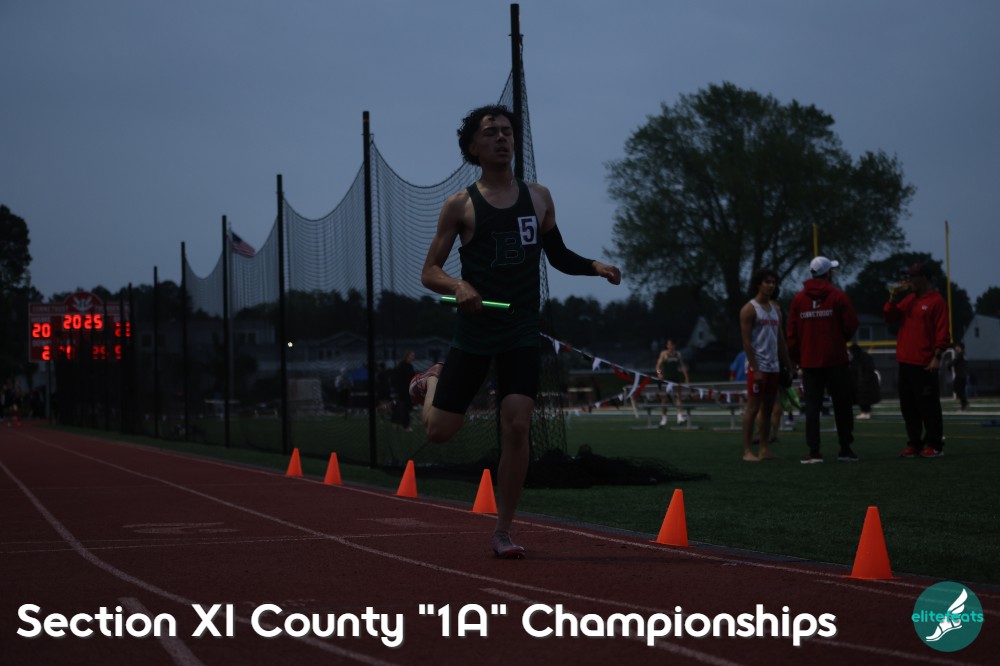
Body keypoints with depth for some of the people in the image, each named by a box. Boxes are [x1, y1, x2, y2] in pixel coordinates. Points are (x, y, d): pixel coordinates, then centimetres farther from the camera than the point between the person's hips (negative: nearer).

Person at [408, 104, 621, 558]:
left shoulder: (538, 198, 7)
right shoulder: (460, 206, -3)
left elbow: (558, 256, 19)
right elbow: (429, 272, -3)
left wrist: (596, 267, -1)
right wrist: (458, 286, -25)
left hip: (522, 333, 2)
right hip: (474, 330, -2)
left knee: (517, 427, -11)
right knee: (439, 431, 0)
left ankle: (503, 532, 2)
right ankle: (433, 379, 37)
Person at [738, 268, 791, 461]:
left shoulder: (776, 309, 15)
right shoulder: (749, 309, -6)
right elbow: (746, 341, -11)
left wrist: (788, 365, 11)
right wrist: (756, 369, -17)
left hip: (773, 367, 7)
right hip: (758, 367, -7)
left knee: (768, 409, 7)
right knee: (753, 408, -7)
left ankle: (764, 450, 9)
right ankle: (747, 451, -6)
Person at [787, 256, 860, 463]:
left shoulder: (798, 299, 4)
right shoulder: (838, 296, -5)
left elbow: (792, 333, 4)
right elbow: (851, 326, -5)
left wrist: (797, 359, 12)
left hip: (809, 361, 2)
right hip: (836, 359, -2)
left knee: (812, 406, 2)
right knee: (842, 405, 7)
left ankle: (814, 451, -5)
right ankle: (845, 449, 9)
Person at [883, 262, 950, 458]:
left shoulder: (936, 301, -7)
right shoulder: (908, 299, 16)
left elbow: (942, 333, -11)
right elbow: (889, 317, 17)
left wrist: (937, 357, -17)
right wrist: (893, 299, 3)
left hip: (924, 365, -8)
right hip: (905, 362, 8)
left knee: (928, 406, -4)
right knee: (908, 406, 9)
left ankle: (934, 445, 2)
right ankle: (914, 444, 15)